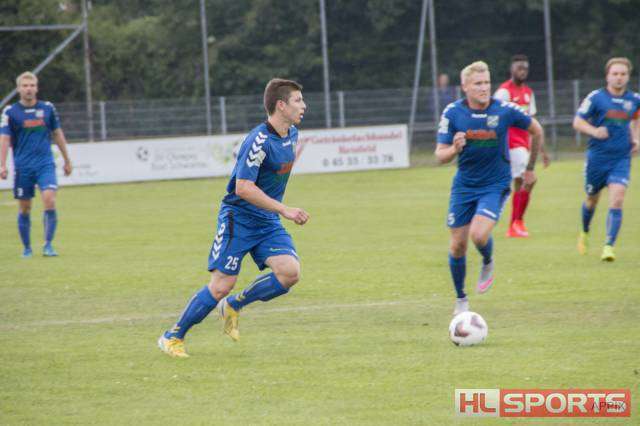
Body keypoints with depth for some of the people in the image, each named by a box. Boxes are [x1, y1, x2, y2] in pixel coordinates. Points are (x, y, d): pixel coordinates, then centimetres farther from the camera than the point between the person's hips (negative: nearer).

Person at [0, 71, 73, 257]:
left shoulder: (47, 108, 6)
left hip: (45, 164, 0)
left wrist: (67, 160, 19)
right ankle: (27, 248, 18)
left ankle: (48, 244, -11)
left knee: (49, 201, -17)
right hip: (22, 167, 0)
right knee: (24, 209, 4)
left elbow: (58, 134, 16)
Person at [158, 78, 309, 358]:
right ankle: (173, 336, 8)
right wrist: (283, 210, -27)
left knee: (290, 272, -15)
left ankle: (233, 306, 6)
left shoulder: (291, 134, 5)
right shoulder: (259, 142, -22)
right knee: (222, 285, -9)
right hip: (239, 219, -7)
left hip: (268, 222, 7)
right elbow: (243, 188, -27)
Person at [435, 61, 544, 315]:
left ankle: (488, 264, 11)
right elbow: (440, 155, -7)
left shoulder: (505, 111, -13)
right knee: (457, 245, 3)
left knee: (479, 235, -24)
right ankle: (460, 299, 25)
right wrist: (454, 149, -31)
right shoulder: (453, 113, -9)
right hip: (464, 186, 2)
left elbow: (536, 131, 6)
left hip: (495, 185, -2)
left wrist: (530, 168, 14)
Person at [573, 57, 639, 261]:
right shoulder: (596, 97, -7)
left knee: (616, 202, -15)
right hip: (597, 158, -1)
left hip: (621, 159, 1)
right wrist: (594, 131, -23)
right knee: (592, 200, 15)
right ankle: (585, 233, 43)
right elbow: (577, 122, -5)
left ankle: (609, 246, -15)